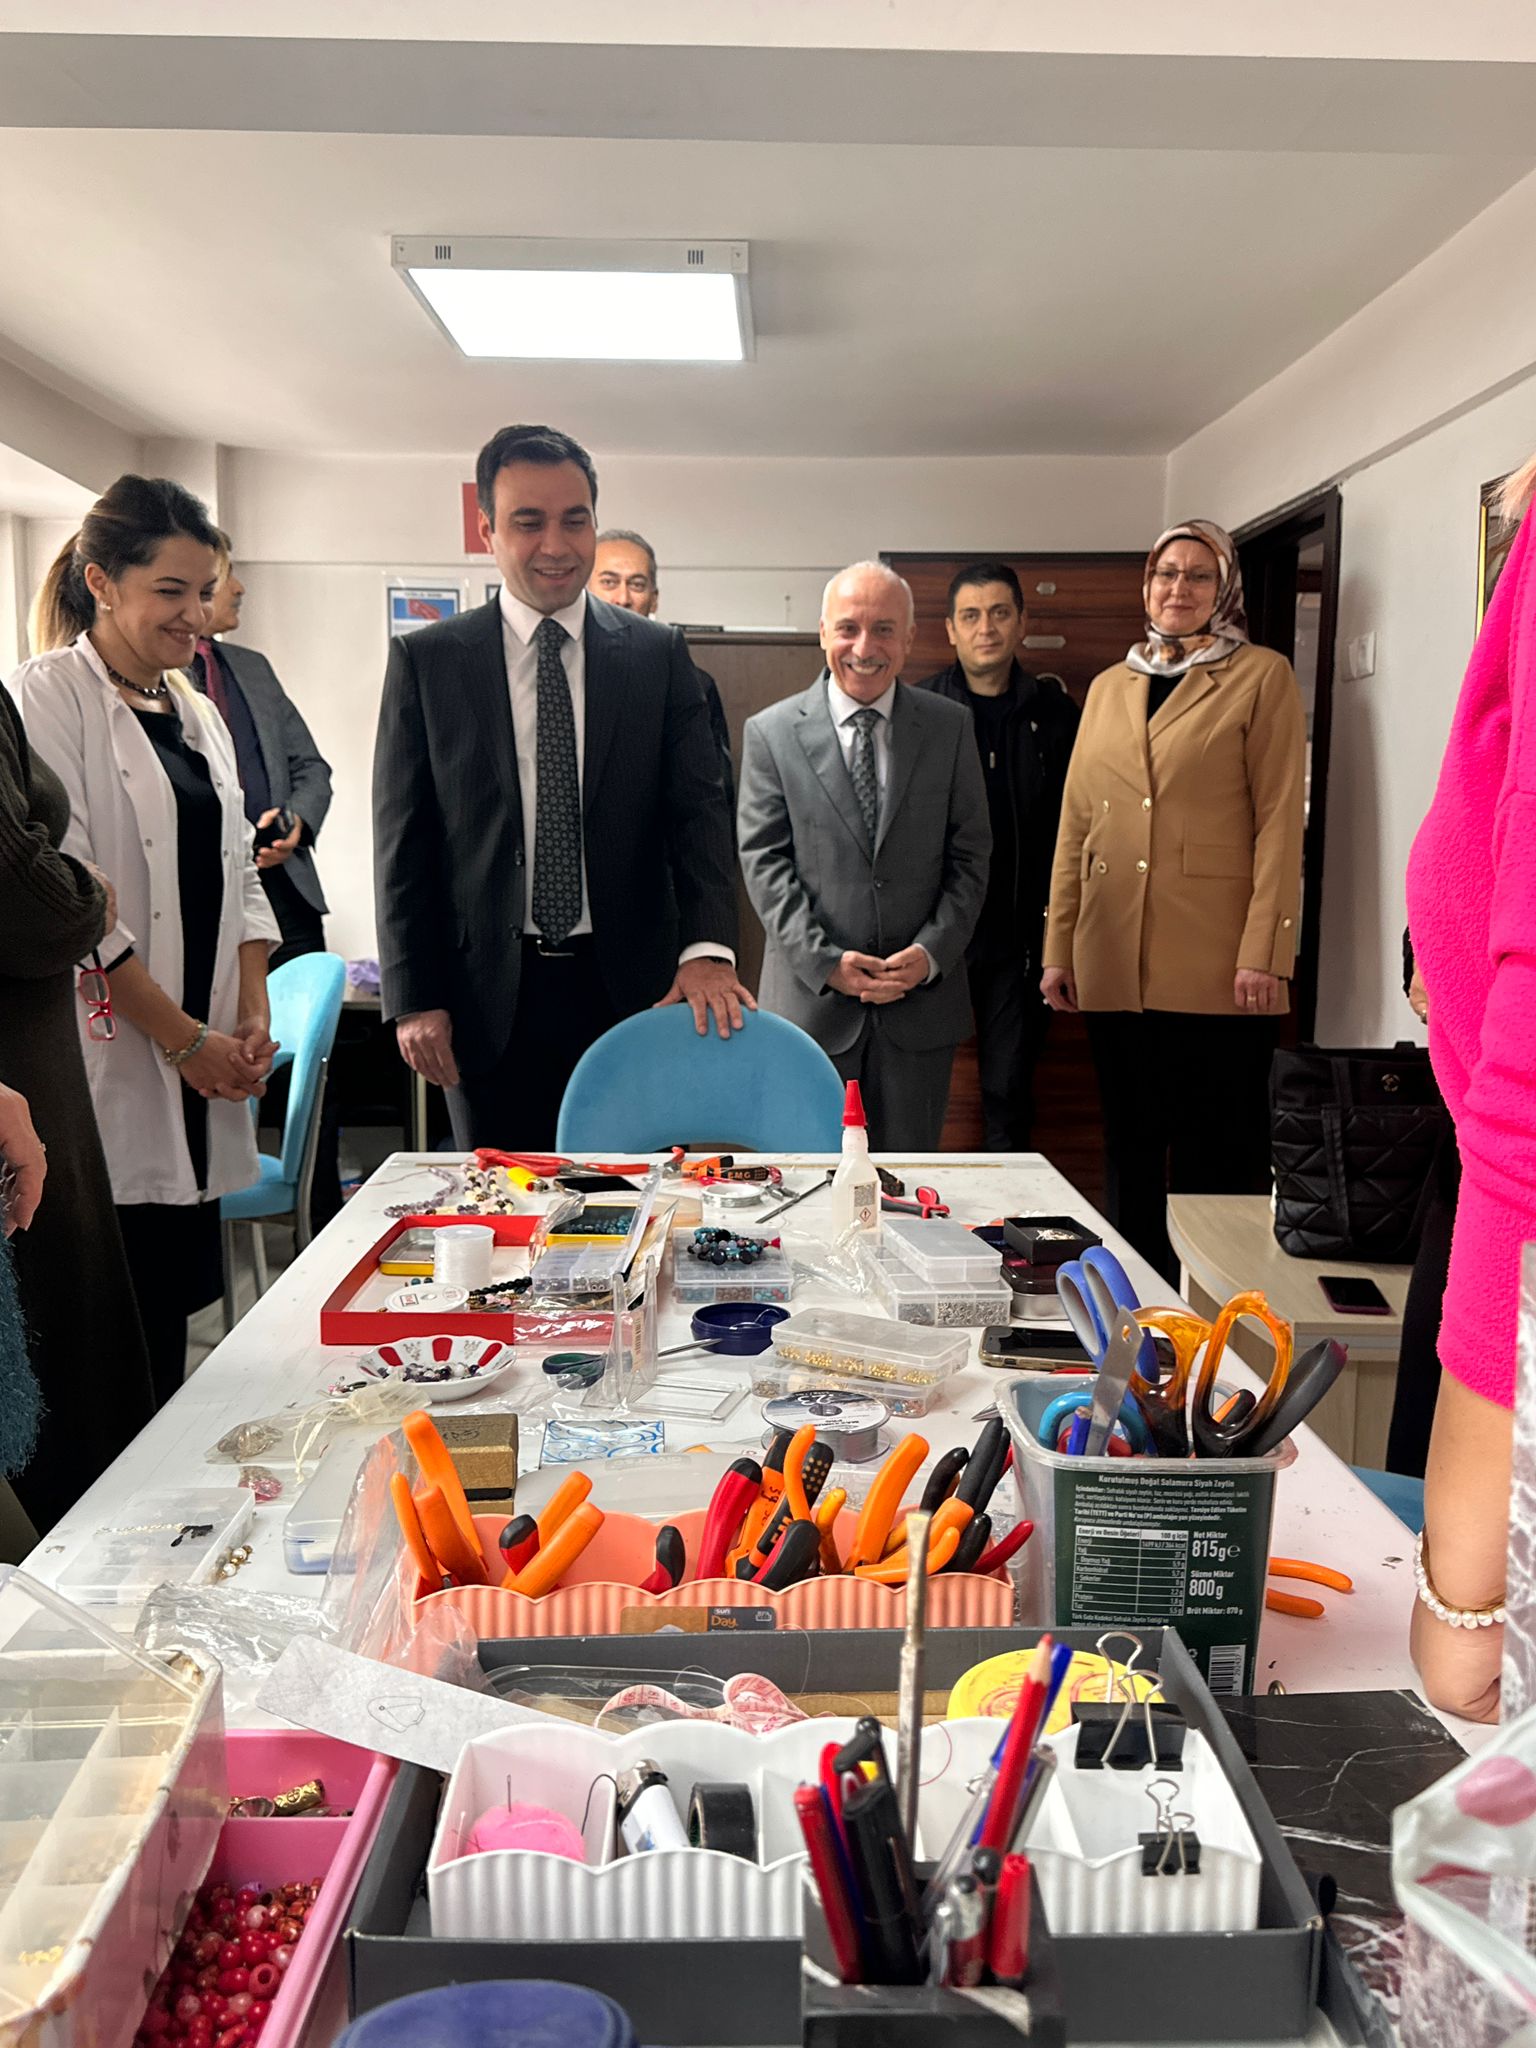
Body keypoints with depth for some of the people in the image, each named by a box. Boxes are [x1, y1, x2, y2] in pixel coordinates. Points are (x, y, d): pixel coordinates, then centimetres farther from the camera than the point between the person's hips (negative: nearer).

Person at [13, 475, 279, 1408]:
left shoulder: (197, 713, 17)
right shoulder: (49, 696, -5)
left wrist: (254, 1015, 2)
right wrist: (185, 1038, -13)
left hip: (202, 1076, 7)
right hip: (113, 1072, -6)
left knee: (176, 1313, 11)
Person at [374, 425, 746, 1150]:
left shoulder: (659, 655, 5)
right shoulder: (424, 660, 3)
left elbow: (698, 808, -1)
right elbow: (401, 841, 3)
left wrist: (707, 947, -18)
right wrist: (414, 999, -4)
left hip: (630, 988, 1)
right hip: (488, 1000, 0)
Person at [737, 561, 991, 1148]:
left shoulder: (949, 727, 7)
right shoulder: (771, 732, 2)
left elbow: (970, 855, 5)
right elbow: (764, 862, -2)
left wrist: (931, 952, -9)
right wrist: (824, 961, -12)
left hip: (922, 997, 2)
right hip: (811, 999, -1)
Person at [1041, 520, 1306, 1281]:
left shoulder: (1261, 677, 3)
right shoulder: (1108, 686, 17)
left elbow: (1279, 820, -5)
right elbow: (1075, 825, 14)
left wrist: (1264, 953, -13)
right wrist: (1059, 947, 7)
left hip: (1215, 965, -4)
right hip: (1116, 964, 5)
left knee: (1216, 1160, 1)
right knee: (1129, 1150, 12)